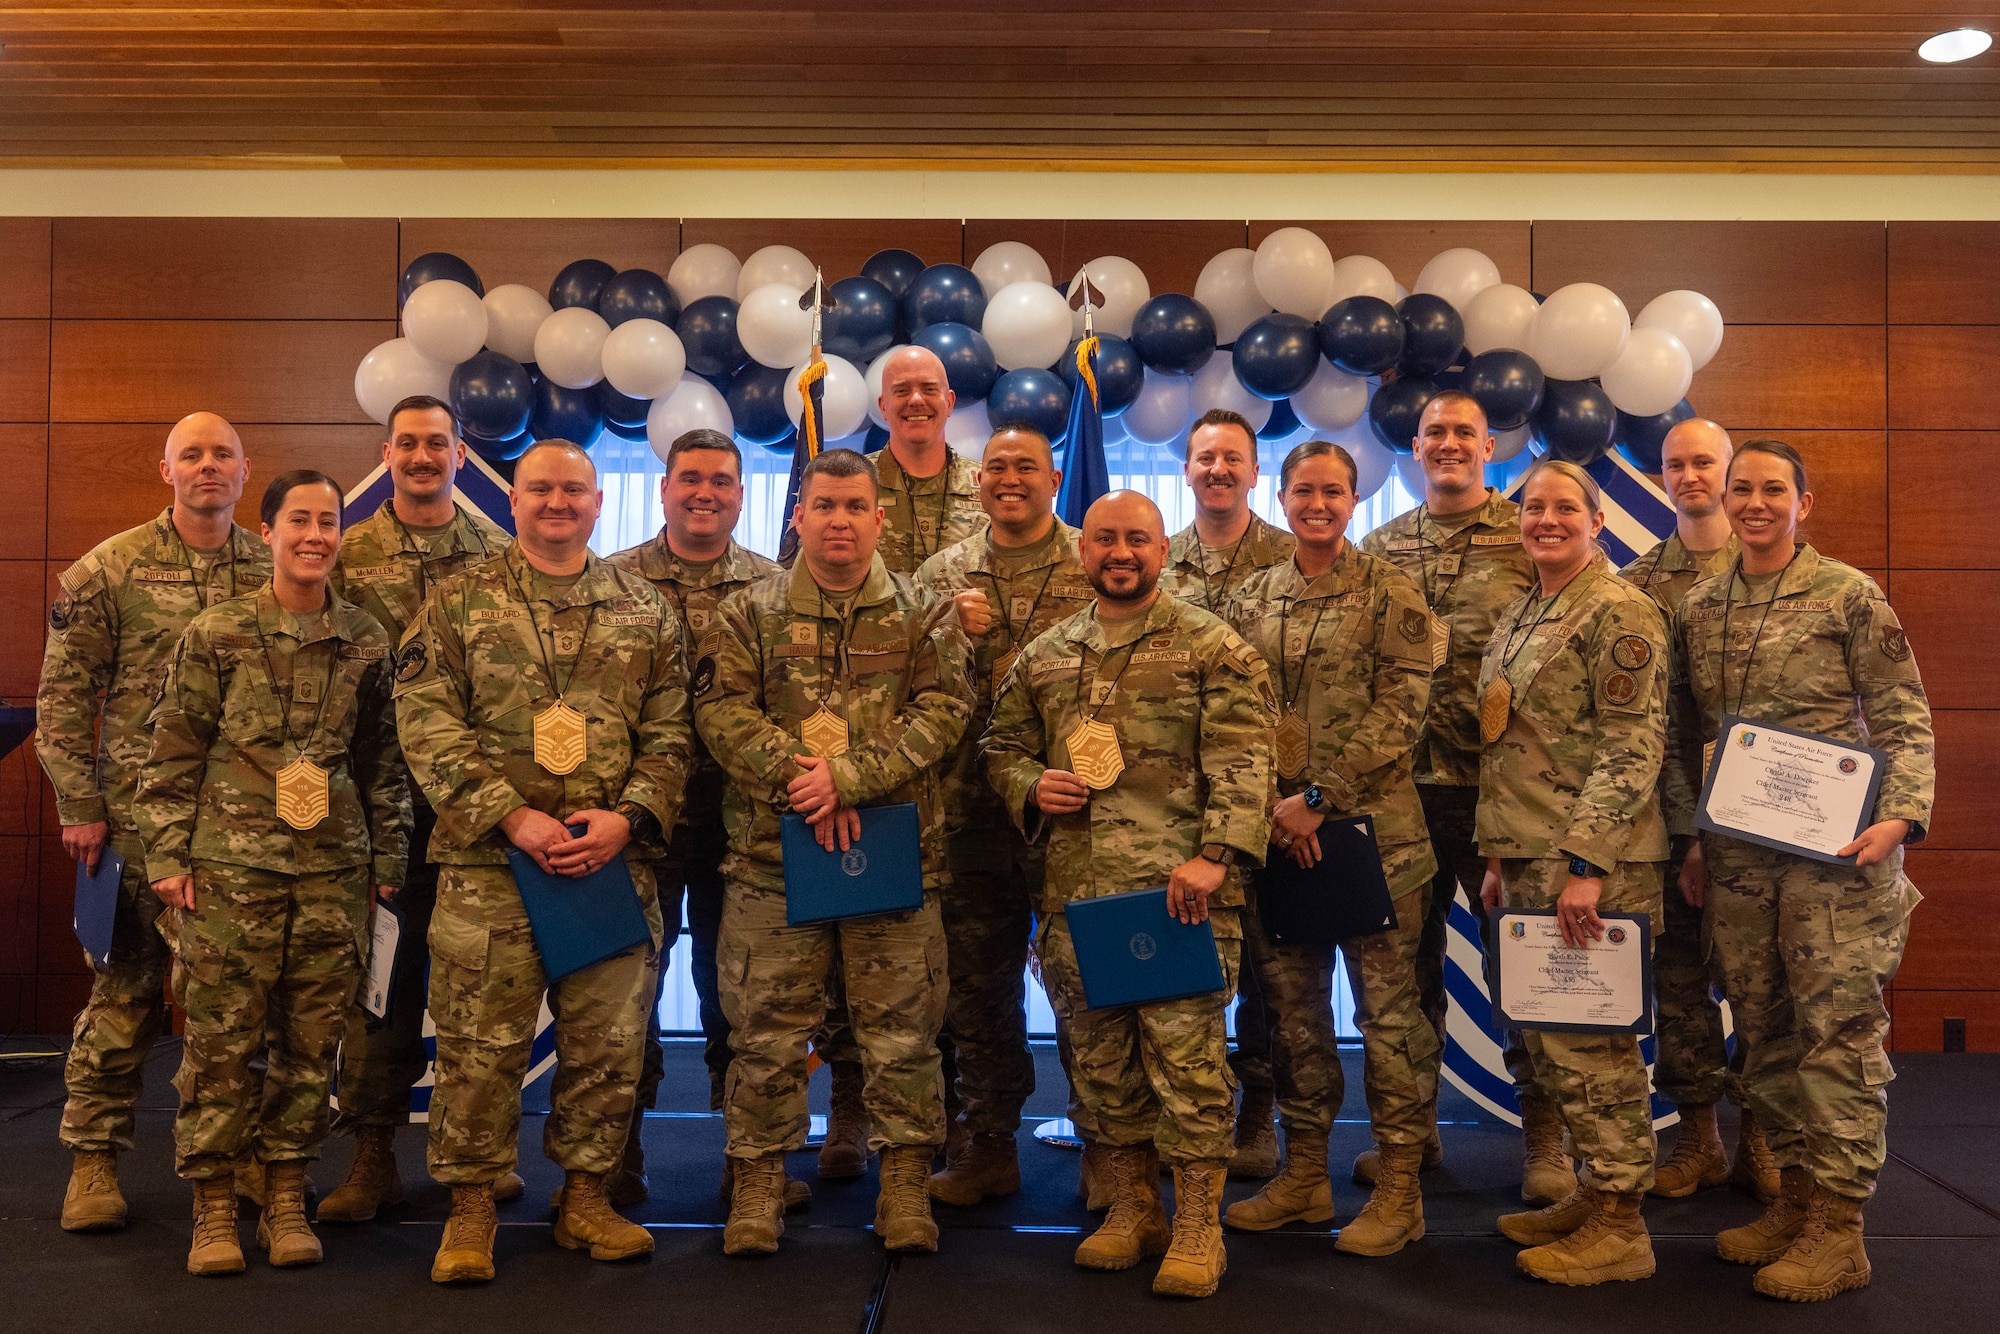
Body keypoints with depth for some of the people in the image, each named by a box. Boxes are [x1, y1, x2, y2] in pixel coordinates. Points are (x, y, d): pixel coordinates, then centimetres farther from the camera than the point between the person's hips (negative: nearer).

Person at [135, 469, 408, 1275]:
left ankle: (286, 1201, 21)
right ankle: (214, 1210, 15)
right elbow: (172, 753, 2)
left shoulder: (367, 642, 7)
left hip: (334, 873, 2)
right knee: (220, 1041, 2)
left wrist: (388, 856, 11)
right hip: (229, 868, -2)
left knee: (312, 1042, 7)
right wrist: (168, 857, -2)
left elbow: (383, 757, 13)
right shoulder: (216, 634, 0)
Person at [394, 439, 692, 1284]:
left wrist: (627, 817, -8)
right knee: (481, 1044, 3)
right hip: (489, 864, -2)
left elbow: (669, 732, 7)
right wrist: (511, 816, -13)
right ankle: (471, 1207, 20)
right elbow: (426, 720, -4)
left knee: (608, 1041, 8)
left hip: (615, 859, 2)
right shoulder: (460, 602, 5)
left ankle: (586, 1196, 25)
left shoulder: (645, 611, 11)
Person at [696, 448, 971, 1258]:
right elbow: (722, 712, -2)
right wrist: (797, 777, -15)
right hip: (773, 853, 0)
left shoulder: (924, 616, 8)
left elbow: (939, 715, -4)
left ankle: (906, 1178, 19)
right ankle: (759, 1181, 20)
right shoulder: (748, 613, 9)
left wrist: (849, 776, -15)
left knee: (902, 1030, 6)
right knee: (767, 1030, 6)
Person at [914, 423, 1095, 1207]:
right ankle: (989, 1148, 26)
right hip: (973, 811, 3)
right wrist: (954, 636, -10)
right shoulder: (942, 575, 11)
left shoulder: (1097, 567, 2)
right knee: (977, 984, 11)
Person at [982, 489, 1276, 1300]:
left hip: (1177, 887, -5)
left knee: (1185, 1051, -3)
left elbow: (1241, 762, -7)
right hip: (1074, 890, 5)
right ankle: (1132, 1206, 28)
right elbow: (1002, 743, 23)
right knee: (1100, 1055, 12)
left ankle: (1198, 1224, 12)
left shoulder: (1211, 646, 1)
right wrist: (1031, 787, 1)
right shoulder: (1044, 656, 15)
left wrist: (1216, 853, -19)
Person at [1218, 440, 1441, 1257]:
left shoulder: (1389, 593, -2)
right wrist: (1268, 808, -7)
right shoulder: (1249, 600, 9)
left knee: (1387, 1006, 3)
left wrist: (1318, 799, -14)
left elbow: (1400, 710, -9)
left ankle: (1399, 1186, 16)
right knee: (1292, 1007, 12)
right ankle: (1303, 1174, 26)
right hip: (1272, 831, 4)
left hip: (1371, 826, -4)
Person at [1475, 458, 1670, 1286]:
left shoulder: (1619, 612, -10)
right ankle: (1595, 1193, 29)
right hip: (1530, 861, 9)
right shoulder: (1521, 615, 16)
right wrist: (1501, 859, 17)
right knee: (1546, 1039, 15)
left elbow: (1633, 750, -17)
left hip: (1591, 865, -9)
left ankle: (1619, 1227, 11)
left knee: (1589, 1042, -2)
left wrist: (1586, 863, -21)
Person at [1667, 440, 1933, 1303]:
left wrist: (1900, 814, -17)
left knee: (1838, 1023, -3)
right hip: (1737, 852, 5)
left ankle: (1838, 1229, 5)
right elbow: (1685, 736, 15)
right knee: (1763, 1027, 9)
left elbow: (1903, 719, -4)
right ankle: (1794, 1197, 22)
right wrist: (1690, 837, 12)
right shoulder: (1698, 609, 11)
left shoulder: (1849, 596, -2)